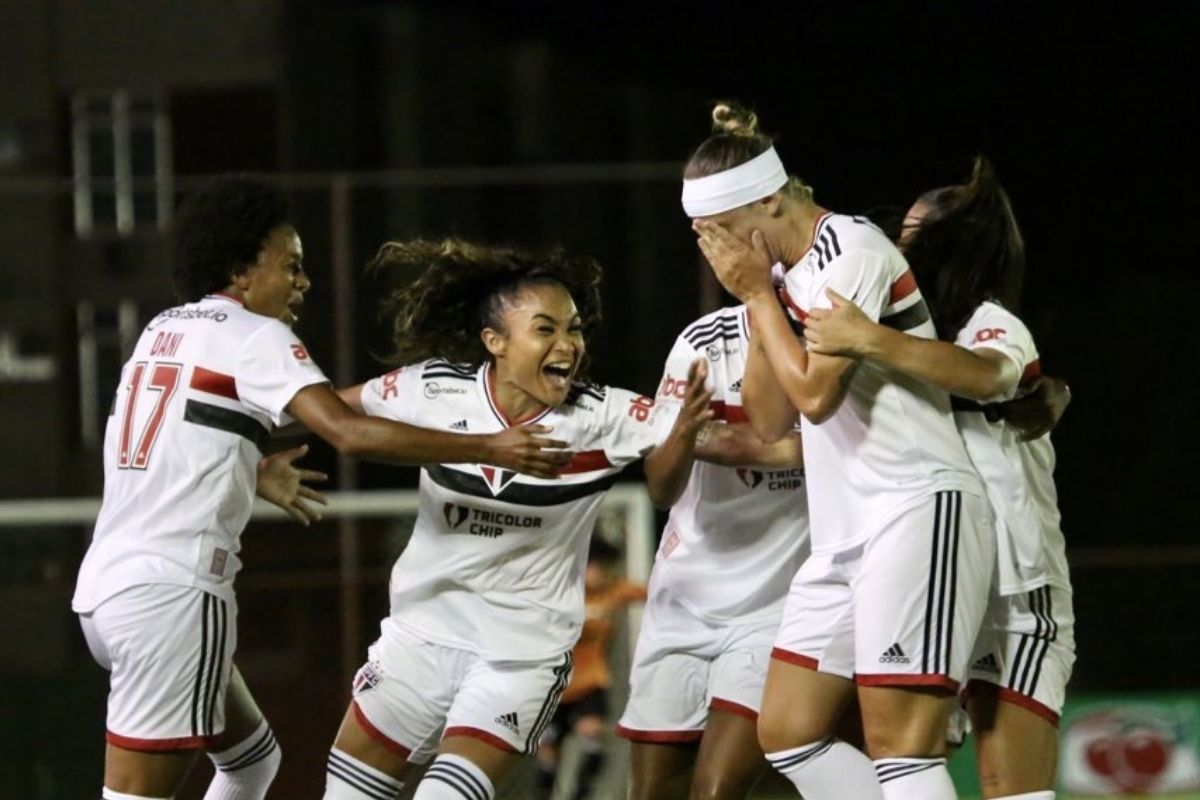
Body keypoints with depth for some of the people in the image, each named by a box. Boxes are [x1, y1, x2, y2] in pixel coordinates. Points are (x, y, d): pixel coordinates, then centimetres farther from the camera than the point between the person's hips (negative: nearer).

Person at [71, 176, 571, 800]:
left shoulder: (162, 331, 18)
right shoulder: (253, 337, -6)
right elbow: (348, 433, -19)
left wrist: (258, 468, 49)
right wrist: (488, 449, -18)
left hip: (108, 582, 9)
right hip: (170, 591, -9)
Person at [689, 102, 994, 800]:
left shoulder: (854, 252, -11)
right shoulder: (796, 274, 15)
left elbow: (813, 391, -17)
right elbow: (770, 421, 16)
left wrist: (758, 293, -6)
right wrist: (759, 304, 6)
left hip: (917, 513, -10)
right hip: (848, 532, 10)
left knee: (899, 742, -16)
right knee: (787, 732, 7)